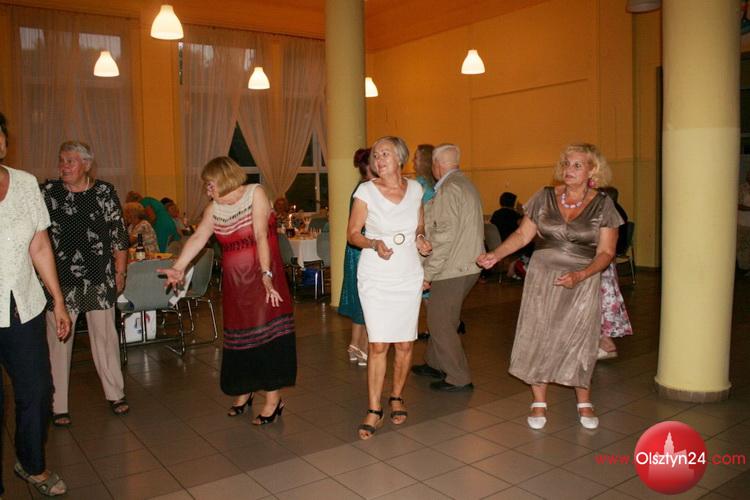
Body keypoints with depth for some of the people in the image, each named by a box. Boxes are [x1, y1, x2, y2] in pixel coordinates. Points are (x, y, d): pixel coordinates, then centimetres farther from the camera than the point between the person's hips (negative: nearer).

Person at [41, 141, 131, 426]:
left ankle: (115, 394, 23)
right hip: (60, 279, 0)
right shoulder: (48, 193, 1)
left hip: (99, 279, 0)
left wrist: (120, 272, 4)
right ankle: (58, 405, 16)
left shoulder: (105, 192, 1)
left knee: (105, 336, 8)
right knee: (59, 340, 4)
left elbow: (119, 234, 5)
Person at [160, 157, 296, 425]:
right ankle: (244, 390, 30)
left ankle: (273, 398, 4)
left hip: (262, 275, -5)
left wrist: (266, 275, -25)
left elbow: (261, 236, -17)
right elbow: (198, 238, -5)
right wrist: (178, 268, -19)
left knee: (266, 332, -5)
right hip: (234, 279, 5)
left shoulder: (255, 193, -8)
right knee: (238, 335, 11)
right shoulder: (213, 209, 7)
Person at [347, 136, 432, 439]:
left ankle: (397, 397, 29)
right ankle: (374, 411, 5)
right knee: (378, 344, -6)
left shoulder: (415, 189, 3)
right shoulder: (366, 191, -6)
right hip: (376, 277, -3)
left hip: (408, 275, 3)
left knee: (404, 343, 8)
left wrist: (420, 239, -3)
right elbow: (352, 234, -2)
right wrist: (375, 244, -21)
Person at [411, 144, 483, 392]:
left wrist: (427, 273, -18)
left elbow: (444, 236, -22)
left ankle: (459, 379, 5)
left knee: (440, 323, -2)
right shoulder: (467, 185, 17)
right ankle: (434, 364, 33)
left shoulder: (449, 189, -15)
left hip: (453, 268, -10)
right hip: (468, 265, 10)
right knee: (441, 318, 20)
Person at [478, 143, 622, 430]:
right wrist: (496, 255, -9)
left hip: (582, 283, -1)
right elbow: (523, 234, 5)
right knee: (538, 337, 2)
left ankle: (584, 403, 26)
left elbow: (605, 252, -4)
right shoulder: (545, 198, 1)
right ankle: (539, 403, 17)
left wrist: (579, 275, -19)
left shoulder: (603, 205, -3)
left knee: (578, 340, 4)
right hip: (542, 278, 1)